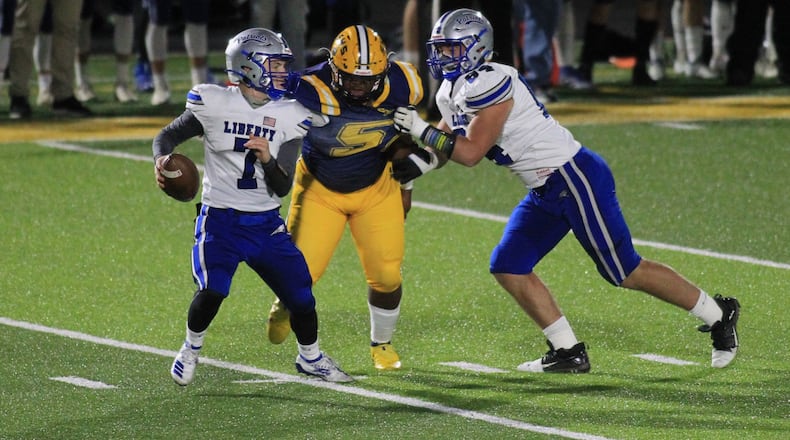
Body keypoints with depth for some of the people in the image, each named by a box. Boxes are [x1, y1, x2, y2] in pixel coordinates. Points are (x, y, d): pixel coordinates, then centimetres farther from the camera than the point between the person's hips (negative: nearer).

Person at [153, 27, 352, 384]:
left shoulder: (289, 117, -1)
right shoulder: (214, 104, -8)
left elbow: (282, 188, -3)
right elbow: (168, 135, 5)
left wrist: (267, 159, -23)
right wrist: (162, 161, -18)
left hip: (266, 223, 3)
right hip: (220, 220, -3)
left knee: (300, 294, 2)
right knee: (212, 291, -23)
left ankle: (310, 357, 30)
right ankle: (191, 349, 6)